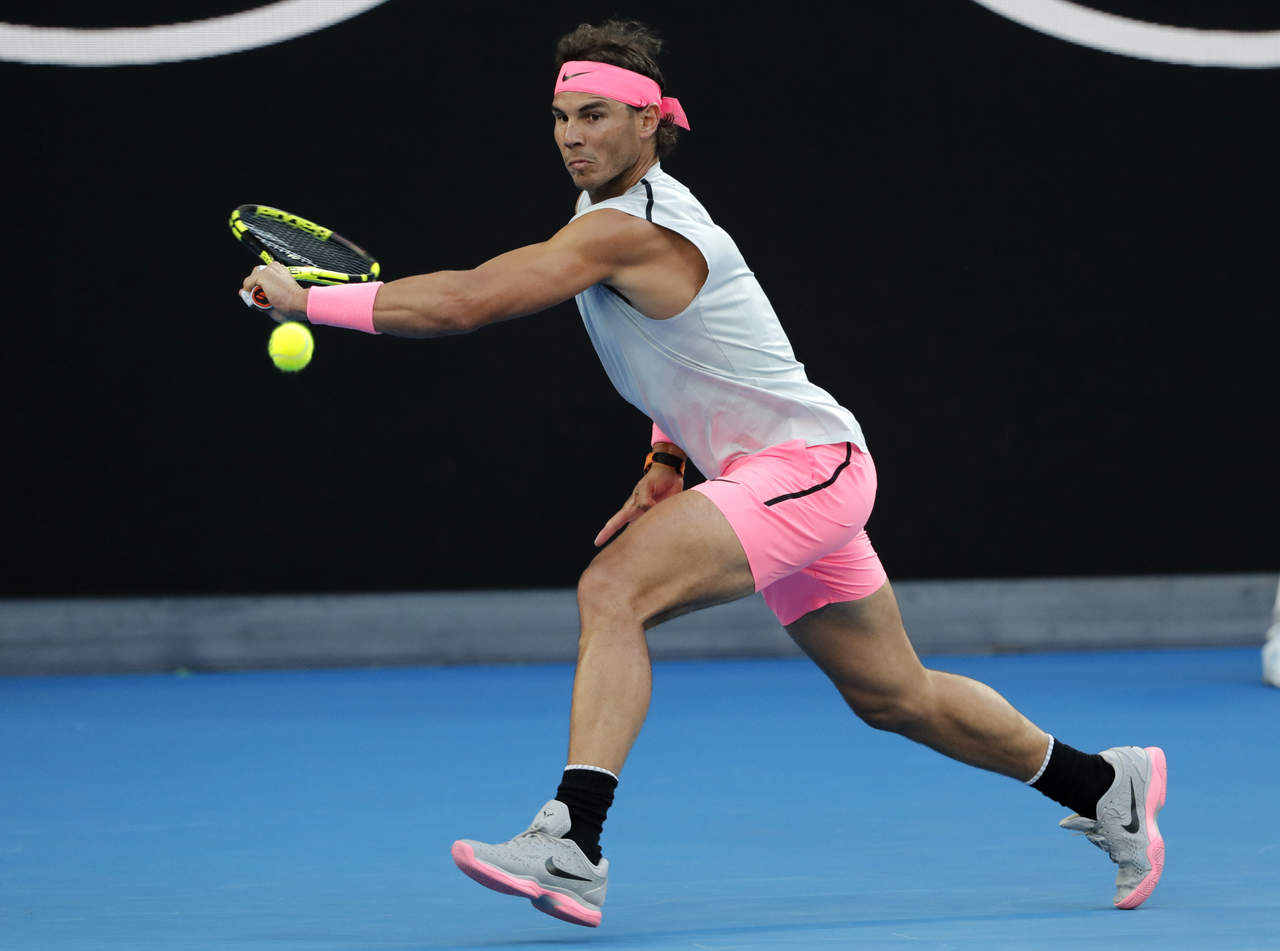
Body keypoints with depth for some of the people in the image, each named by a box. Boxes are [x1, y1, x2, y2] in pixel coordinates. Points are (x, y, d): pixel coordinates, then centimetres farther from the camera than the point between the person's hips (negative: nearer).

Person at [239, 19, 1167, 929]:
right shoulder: (647, 206, 9)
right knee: (895, 696, 20)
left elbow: (462, 302, -29)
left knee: (613, 589, -27)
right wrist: (667, 462, 14)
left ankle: (572, 843, -36)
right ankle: (1105, 784, 36)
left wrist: (310, 299, -23)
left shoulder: (626, 229, -21)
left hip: (805, 466, -11)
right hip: (780, 475, 11)